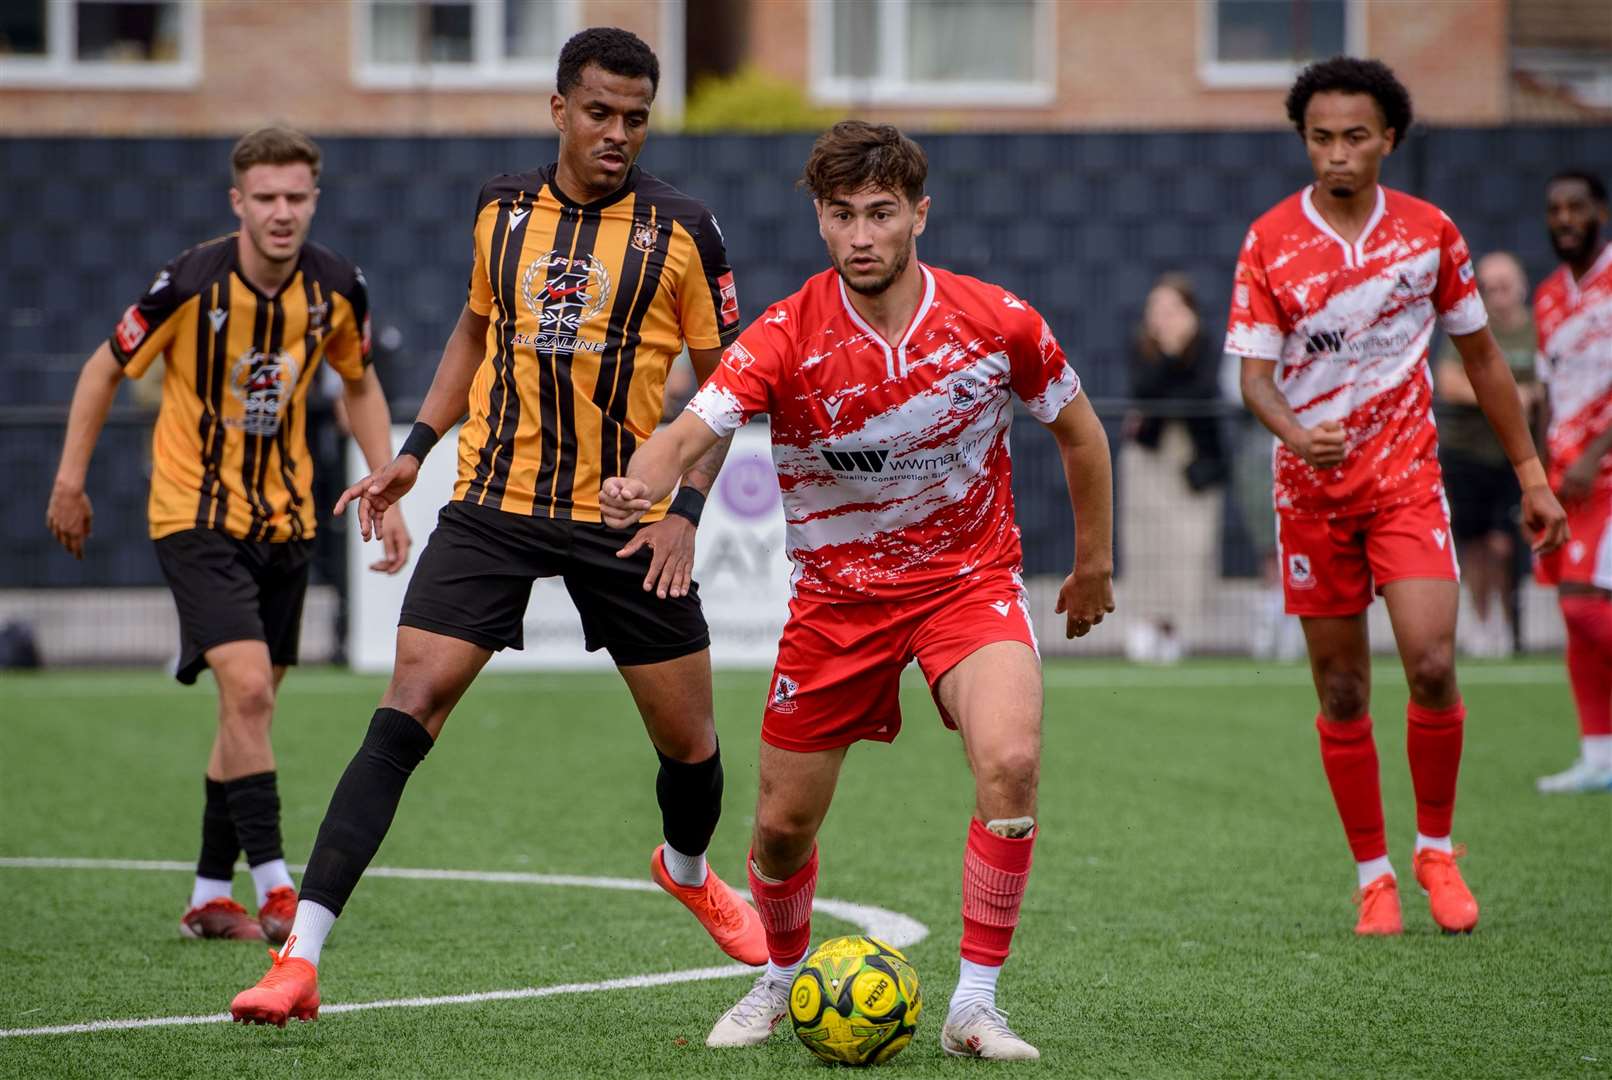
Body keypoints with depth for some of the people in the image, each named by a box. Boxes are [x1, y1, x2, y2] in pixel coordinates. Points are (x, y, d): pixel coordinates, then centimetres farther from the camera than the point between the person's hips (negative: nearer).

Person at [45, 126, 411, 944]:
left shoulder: (337, 288, -5)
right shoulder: (191, 284, -17)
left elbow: (360, 385, 13)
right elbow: (107, 369, -3)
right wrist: (70, 480, -4)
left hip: (283, 517, 5)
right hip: (195, 513, -5)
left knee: (251, 704, 10)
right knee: (248, 687, -19)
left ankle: (209, 896, 21)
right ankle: (273, 889, -17)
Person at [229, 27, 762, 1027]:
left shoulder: (682, 230, -5)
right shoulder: (502, 209, 3)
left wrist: (687, 510, -9)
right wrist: (416, 450, 13)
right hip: (493, 504, 1)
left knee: (689, 737, 7)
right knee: (408, 709, -13)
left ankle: (689, 870, 45)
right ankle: (300, 961, -16)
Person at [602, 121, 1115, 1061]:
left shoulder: (997, 322, -12)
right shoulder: (785, 339, -16)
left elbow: (1079, 430, 6)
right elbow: (690, 432, -28)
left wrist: (1094, 566, 14)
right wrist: (640, 485, -51)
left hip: (970, 579, -1)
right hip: (836, 596, 1)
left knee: (1011, 762, -27)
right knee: (784, 824, 6)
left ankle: (976, 1005, -16)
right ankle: (782, 983, 38)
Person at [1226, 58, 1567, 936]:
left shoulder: (1428, 231, 0)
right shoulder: (1269, 243, -5)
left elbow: (1481, 355, 10)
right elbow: (1254, 375, -9)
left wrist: (1531, 475, 10)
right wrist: (1296, 434, -31)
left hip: (1408, 476, 0)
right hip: (1312, 490, 0)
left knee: (1431, 663, -16)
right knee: (1342, 693, 2)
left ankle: (1435, 849, 4)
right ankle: (1373, 873, 15)